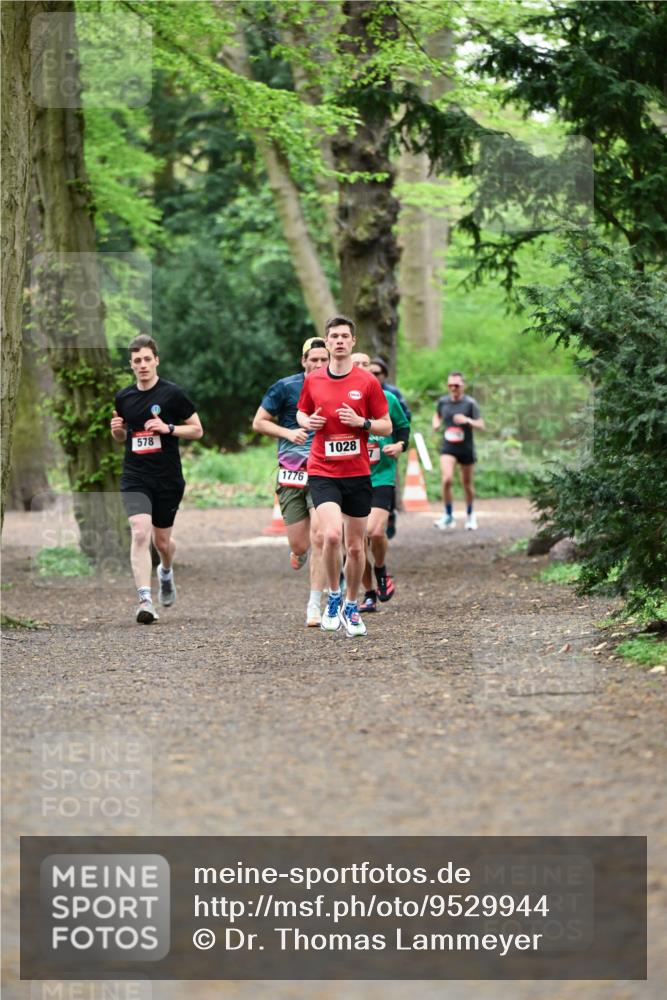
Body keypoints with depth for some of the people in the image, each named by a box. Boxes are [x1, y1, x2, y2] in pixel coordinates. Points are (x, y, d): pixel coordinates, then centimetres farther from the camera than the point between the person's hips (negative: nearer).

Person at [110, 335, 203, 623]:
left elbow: (197, 430, -1)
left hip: (168, 478, -1)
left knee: (162, 540, 13)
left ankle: (166, 572, 49)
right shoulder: (123, 397, 5)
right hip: (134, 478, 1)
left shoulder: (172, 394, -5)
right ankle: (145, 600, -23)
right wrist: (117, 429, -3)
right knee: (140, 533, -19)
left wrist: (168, 428, -16)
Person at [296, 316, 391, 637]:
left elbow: (387, 426, 3)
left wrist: (361, 422, -16)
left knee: (355, 546, 7)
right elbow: (301, 412, 20)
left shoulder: (367, 382, -1)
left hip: (358, 473, 1)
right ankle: (333, 597, -1)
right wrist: (307, 422, -4)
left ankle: (351, 607, 25)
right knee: (332, 534, -22)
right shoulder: (312, 380, 4)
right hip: (323, 473, -1)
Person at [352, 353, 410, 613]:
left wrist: (400, 445, -2)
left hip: (382, 477, -1)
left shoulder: (387, 399, 3)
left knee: (375, 531, -21)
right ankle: (369, 595, 18)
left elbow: (403, 426, 17)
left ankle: (381, 572, 10)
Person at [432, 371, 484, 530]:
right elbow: (437, 415, 24)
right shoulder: (442, 402, 2)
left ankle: (470, 515, 34)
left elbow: (481, 426, -9)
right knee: (447, 479, -20)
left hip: (466, 448, -1)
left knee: (467, 484, 11)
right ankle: (448, 515, -6)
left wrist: (468, 421, -28)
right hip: (448, 448, 1)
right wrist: (436, 423, 1)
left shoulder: (469, 403, -7)